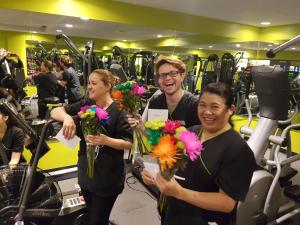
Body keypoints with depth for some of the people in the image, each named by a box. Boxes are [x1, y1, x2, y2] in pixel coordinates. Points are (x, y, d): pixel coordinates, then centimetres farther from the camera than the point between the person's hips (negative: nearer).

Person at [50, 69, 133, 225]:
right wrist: (67, 117, -22)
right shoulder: (85, 105, 2)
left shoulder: (118, 111, -15)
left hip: (107, 178, -6)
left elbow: (129, 143, -14)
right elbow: (55, 111, 0)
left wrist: (106, 140, -31)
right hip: (85, 173, 6)